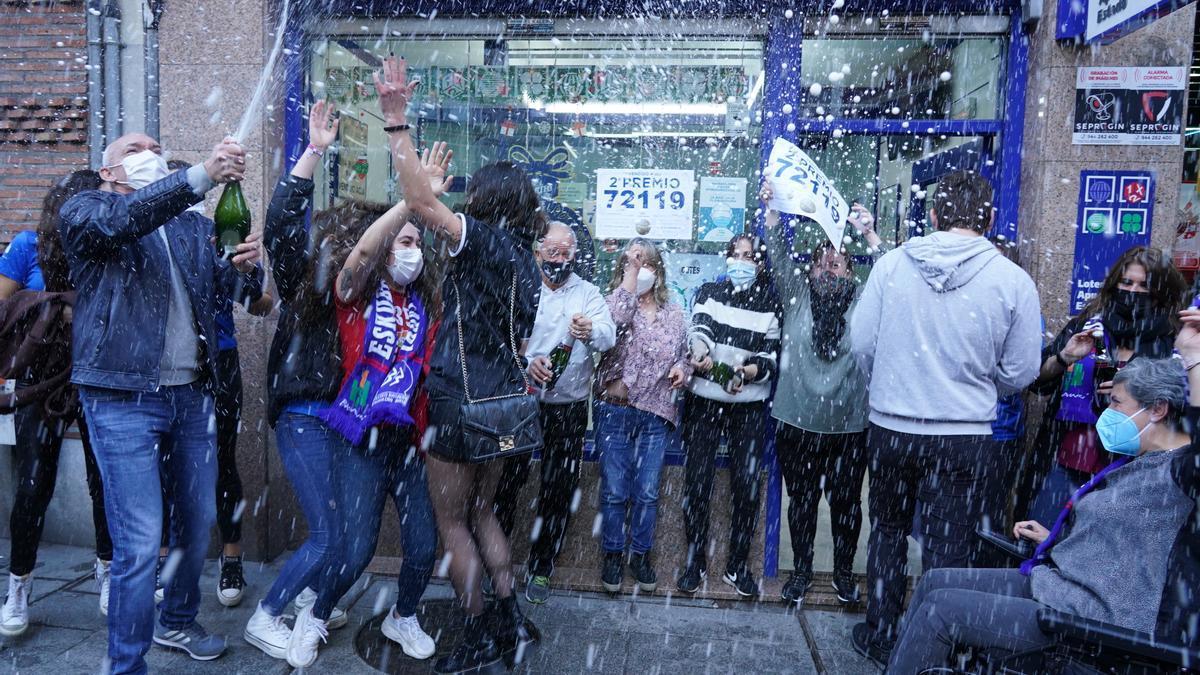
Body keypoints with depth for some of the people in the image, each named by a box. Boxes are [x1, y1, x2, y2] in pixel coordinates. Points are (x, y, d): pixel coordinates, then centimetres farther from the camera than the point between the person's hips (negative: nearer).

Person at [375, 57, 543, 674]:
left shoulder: (486, 239, -14)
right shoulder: (522, 256, 12)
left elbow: (421, 204, -26)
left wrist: (396, 120, -22)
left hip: (463, 398, -8)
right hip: (502, 397, 8)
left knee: (451, 521, 7)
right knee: (481, 513, 21)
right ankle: (510, 617, 24)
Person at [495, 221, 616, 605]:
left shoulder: (588, 294, 5)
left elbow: (608, 336, -12)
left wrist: (591, 331, -35)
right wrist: (525, 364, -26)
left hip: (568, 407, 1)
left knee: (559, 491, 7)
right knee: (504, 483, 4)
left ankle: (540, 569, 24)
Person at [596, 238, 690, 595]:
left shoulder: (674, 313, 8)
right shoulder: (616, 302, -1)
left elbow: (684, 355, 19)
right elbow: (617, 318, -25)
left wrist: (682, 368, -4)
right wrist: (630, 270, -19)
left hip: (656, 415, 2)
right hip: (615, 410, -2)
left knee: (647, 492, 8)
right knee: (614, 491, 5)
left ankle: (641, 555, 25)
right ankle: (613, 554, 22)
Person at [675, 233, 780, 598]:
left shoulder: (770, 303, 5)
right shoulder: (708, 292, 6)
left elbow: (772, 354, 0)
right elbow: (698, 329, -12)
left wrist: (748, 371, -19)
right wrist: (698, 353, -33)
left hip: (749, 407, 0)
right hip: (703, 401, 0)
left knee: (746, 487, 2)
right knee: (696, 485, 2)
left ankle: (738, 565, 20)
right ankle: (695, 561, 19)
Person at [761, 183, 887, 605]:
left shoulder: (864, 303, 3)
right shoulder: (797, 297, 4)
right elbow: (780, 257, -7)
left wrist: (869, 236, -26)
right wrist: (772, 210, -20)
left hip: (850, 424, 0)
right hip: (797, 422, 1)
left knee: (846, 502, 12)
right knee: (802, 500, 12)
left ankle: (844, 571, 32)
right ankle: (802, 570, 29)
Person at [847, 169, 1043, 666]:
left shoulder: (892, 263, -6)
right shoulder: (1013, 281, -8)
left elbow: (860, 341, -3)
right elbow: (1020, 371, -2)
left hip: (890, 428, 1)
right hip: (965, 436, -1)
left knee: (887, 532, 20)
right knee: (947, 549, 11)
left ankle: (879, 637, 33)